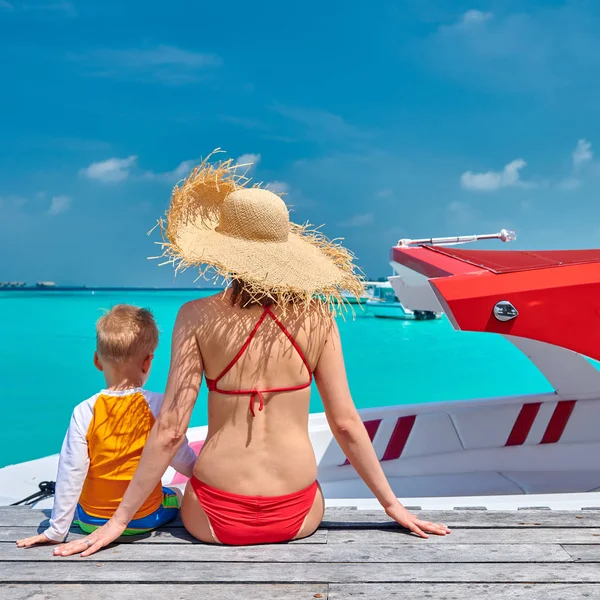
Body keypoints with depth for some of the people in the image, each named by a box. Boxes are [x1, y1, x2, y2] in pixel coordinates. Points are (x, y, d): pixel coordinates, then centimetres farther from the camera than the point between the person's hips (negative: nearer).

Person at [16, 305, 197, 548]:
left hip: (92, 521, 1)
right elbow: (183, 459, -12)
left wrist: (56, 531, -6)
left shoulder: (84, 412, -19)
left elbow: (70, 473, -16)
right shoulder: (160, 405, -20)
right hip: (145, 519, -1)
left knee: (70, 500, 34)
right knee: (176, 496, 29)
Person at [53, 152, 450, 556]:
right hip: (297, 517, 1)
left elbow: (171, 429, -12)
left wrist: (119, 520, -1)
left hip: (217, 519, -1)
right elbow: (346, 423, -5)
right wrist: (392, 503, 9)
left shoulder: (198, 317, -13)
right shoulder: (317, 317, -9)